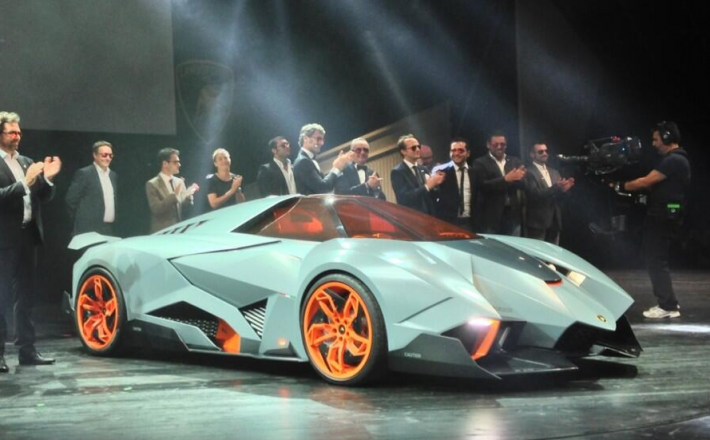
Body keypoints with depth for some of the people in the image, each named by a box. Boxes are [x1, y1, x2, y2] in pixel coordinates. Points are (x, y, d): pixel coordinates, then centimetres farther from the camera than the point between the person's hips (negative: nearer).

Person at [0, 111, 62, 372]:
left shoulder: (27, 163, 15)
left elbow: (44, 198, 13)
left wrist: (47, 179, -5)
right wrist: (24, 183, -26)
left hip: (28, 235, 7)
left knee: (26, 297, 10)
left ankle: (27, 350, 16)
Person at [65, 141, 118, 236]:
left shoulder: (113, 175, 15)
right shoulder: (84, 173, -6)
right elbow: (71, 198, -7)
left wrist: (113, 218, 15)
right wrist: (81, 219, -1)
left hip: (108, 229, 7)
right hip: (89, 229, -6)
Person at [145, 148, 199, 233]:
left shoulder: (179, 181, 9)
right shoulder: (152, 184, -8)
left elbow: (184, 207, 12)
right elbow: (156, 208, -18)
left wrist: (188, 196, -9)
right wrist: (174, 195, -26)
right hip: (162, 232, -5)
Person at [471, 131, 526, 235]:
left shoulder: (515, 162, 13)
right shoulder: (480, 163, 0)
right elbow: (482, 186, -13)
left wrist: (519, 178, -17)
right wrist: (506, 179, -19)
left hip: (513, 215, 4)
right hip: (492, 216, -4)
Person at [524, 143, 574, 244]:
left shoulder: (554, 172, 18)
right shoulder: (529, 173, -6)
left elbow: (558, 197, 14)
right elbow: (535, 194, -18)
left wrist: (563, 189, -9)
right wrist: (555, 187, -29)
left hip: (554, 222, 7)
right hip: (537, 222, -7)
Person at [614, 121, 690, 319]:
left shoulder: (674, 160, -16)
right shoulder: (673, 159, 18)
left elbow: (646, 181, -19)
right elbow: (654, 184, 16)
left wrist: (621, 186, -8)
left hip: (663, 217, -10)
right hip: (660, 215, 10)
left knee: (657, 260, -7)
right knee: (655, 259, 14)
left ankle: (668, 306, -5)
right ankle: (667, 302, 18)